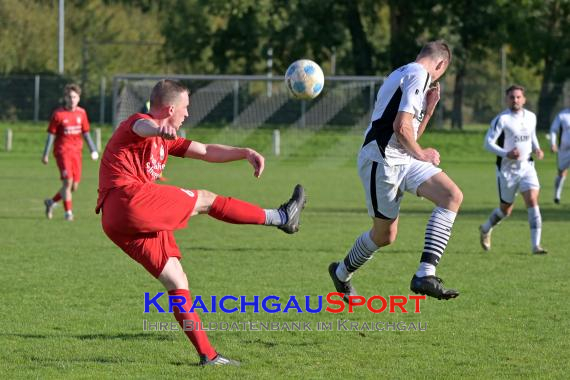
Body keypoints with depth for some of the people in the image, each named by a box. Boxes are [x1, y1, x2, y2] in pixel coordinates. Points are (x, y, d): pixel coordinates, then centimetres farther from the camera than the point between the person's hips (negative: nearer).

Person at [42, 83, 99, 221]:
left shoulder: (81, 113, 6)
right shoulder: (58, 114, -6)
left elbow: (86, 133, 14)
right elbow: (51, 135, -3)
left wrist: (93, 150, 8)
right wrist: (45, 154, -5)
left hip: (76, 151, 5)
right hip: (62, 151, -5)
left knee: (74, 186, 5)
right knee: (67, 181, -16)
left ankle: (51, 202, 27)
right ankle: (68, 212, -6)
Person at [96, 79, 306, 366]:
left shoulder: (163, 140, 29)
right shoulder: (137, 123, -1)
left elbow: (205, 152, 30)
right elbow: (143, 126, -28)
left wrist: (245, 153, 16)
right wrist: (160, 129, -53)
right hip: (130, 200, -10)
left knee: (177, 282, 8)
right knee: (205, 200, -1)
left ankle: (208, 355, 7)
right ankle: (280, 218, 10)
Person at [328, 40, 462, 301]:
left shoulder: (406, 74, 22)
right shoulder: (418, 75, -10)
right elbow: (401, 127, -20)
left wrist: (429, 107, 16)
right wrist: (421, 154, -6)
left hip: (403, 160, 10)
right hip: (382, 160, -10)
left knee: (453, 196, -7)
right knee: (385, 235, 1)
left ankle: (425, 275, -13)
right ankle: (342, 273, 24)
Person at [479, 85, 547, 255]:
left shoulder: (531, 117, 6)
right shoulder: (501, 119, -13)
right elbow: (488, 142, -16)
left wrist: (537, 149, 3)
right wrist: (506, 154, -30)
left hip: (526, 166, 4)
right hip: (507, 169, -3)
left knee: (532, 200, -15)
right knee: (506, 209, 9)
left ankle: (536, 245, -14)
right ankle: (485, 229, 40)